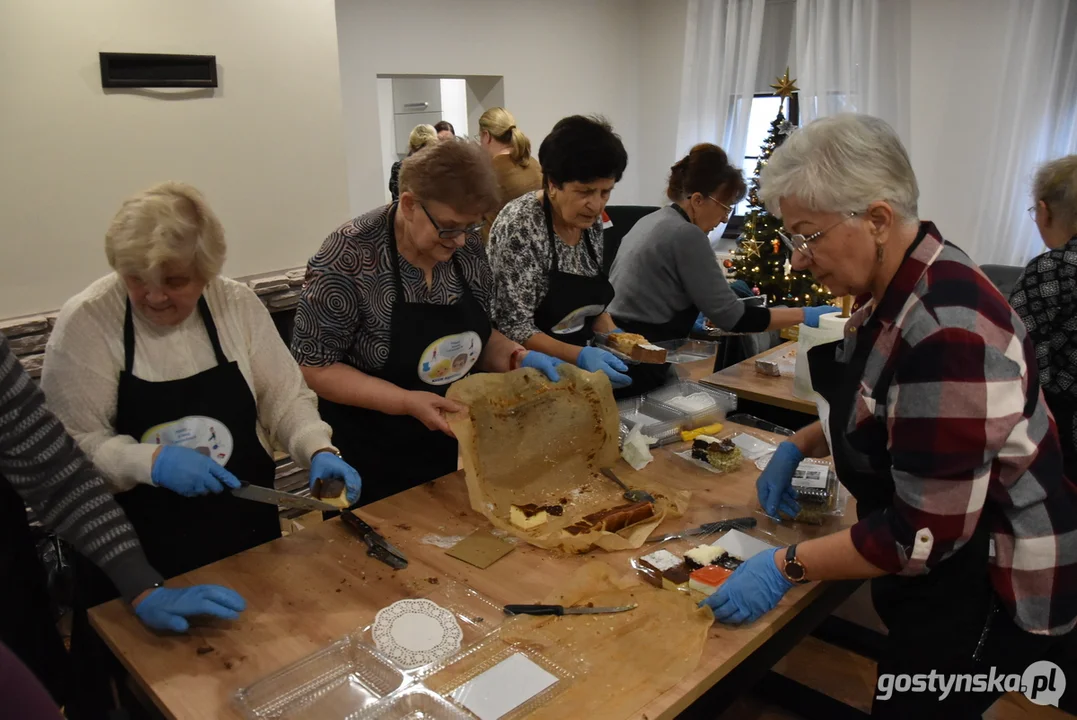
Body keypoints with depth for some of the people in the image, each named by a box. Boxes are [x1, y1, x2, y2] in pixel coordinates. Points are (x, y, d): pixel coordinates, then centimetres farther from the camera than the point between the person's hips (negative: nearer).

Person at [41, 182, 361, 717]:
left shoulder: (239, 305, -5)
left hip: (248, 531, 3)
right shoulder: (85, 322, -12)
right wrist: (152, 461, -26)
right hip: (132, 551, -2)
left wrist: (319, 451, -16)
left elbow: (286, 397, 0)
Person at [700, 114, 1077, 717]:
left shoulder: (946, 329, -32)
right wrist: (799, 446, 3)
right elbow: (876, 415, 16)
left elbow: (925, 532, -29)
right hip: (946, 562, 9)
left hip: (994, 583, -9)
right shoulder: (904, 289, -1)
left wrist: (787, 567, -23)